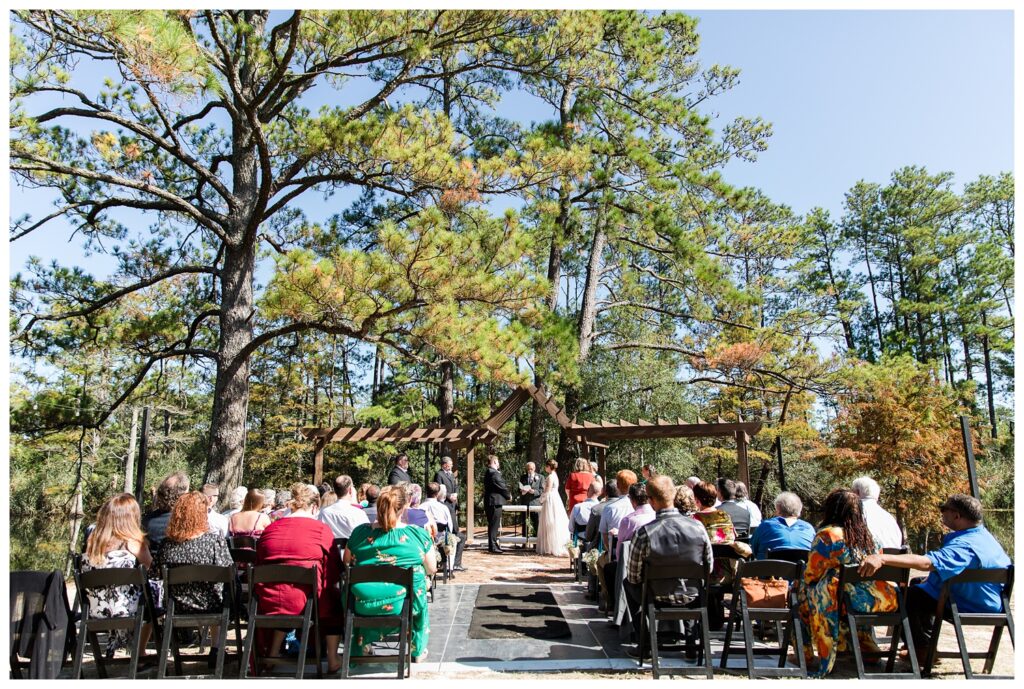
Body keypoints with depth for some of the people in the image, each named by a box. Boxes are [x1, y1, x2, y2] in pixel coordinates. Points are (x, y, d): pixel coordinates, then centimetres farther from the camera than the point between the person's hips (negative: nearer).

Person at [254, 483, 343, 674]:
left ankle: (272, 653, 41)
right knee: (335, 600, 26)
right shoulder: (321, 529, -4)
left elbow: (258, 567, 20)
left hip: (269, 604, 4)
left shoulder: (268, 530, 9)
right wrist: (328, 585, 18)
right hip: (306, 601, -4)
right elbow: (334, 574, -2)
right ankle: (332, 660, 23)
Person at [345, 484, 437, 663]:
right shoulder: (419, 534, -8)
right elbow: (431, 569, 4)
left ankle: (359, 650, 52)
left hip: (364, 607, 2)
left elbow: (346, 565, 11)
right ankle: (417, 652, 46)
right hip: (404, 606, -1)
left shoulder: (359, 533, -4)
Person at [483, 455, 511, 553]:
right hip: (495, 502, -10)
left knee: (493, 525, 15)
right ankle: (493, 547, -4)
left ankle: (493, 545, 22)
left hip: (490, 502, 10)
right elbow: (502, 486, -14)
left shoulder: (488, 473, 15)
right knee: (494, 525, -6)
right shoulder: (494, 473, -18)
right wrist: (508, 495, 1)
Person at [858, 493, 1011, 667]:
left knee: (905, 595, -9)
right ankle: (922, 642, 25)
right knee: (918, 583, 20)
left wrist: (882, 559, -57)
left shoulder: (965, 545, -33)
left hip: (970, 606, -10)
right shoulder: (984, 536, 2)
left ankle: (923, 650, 4)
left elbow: (926, 562, -49)